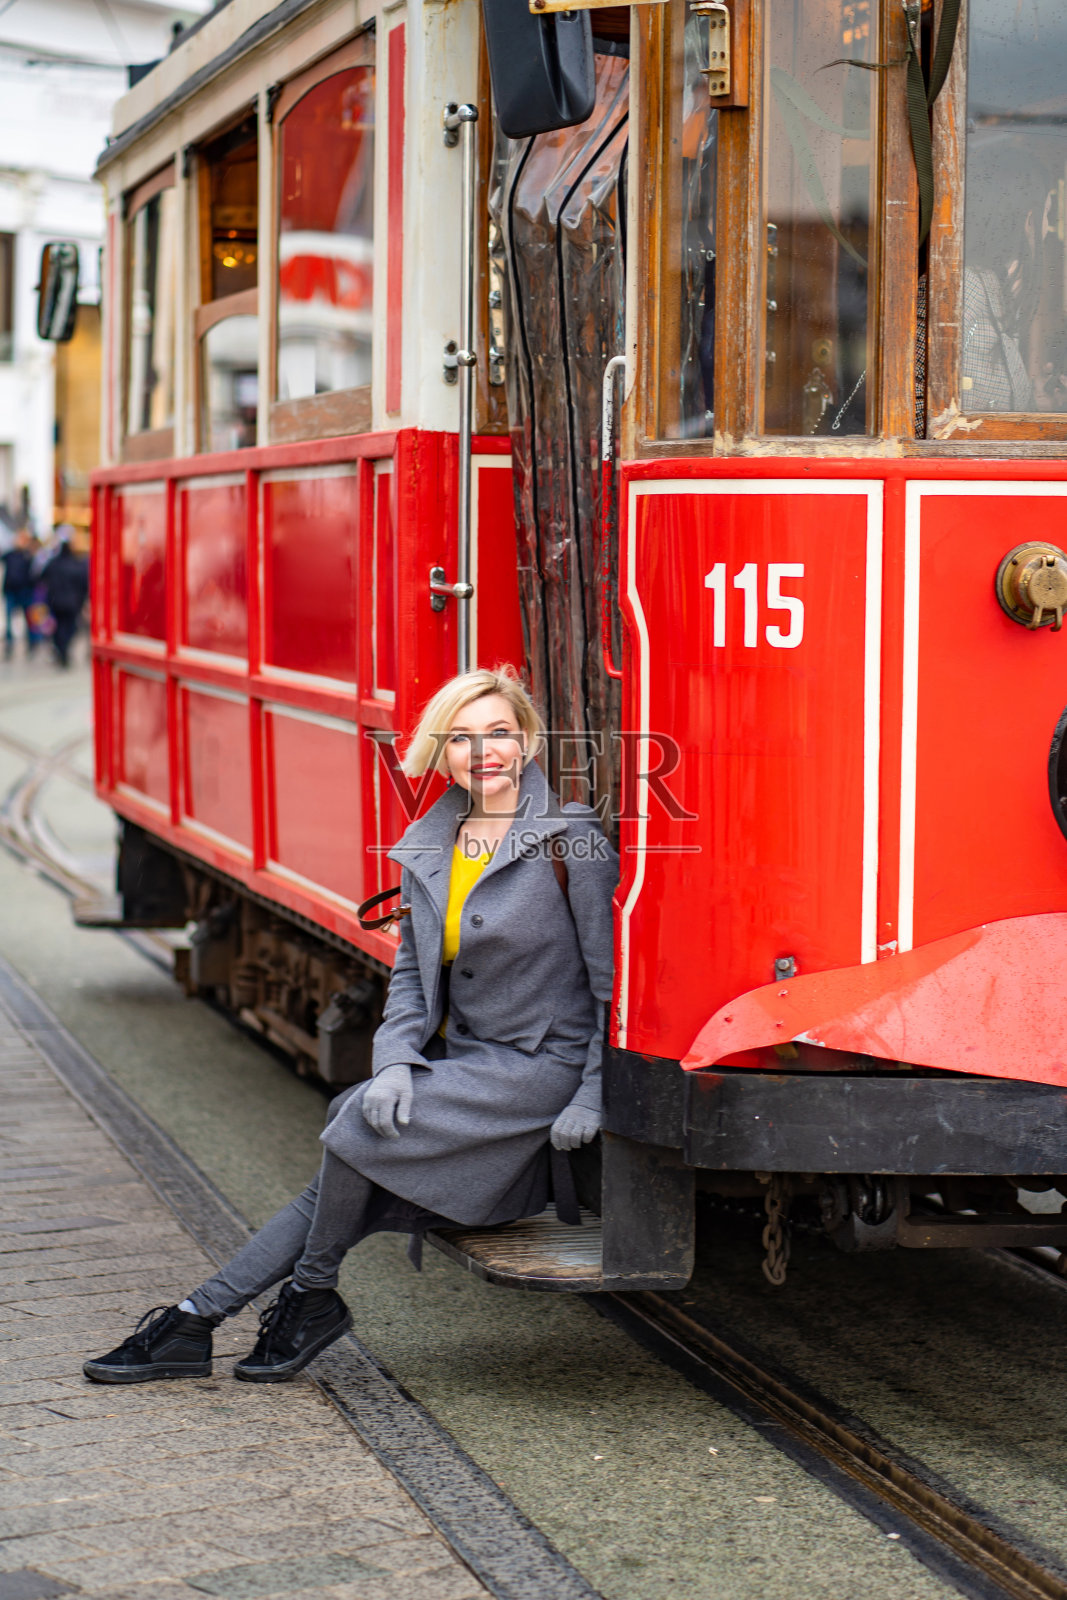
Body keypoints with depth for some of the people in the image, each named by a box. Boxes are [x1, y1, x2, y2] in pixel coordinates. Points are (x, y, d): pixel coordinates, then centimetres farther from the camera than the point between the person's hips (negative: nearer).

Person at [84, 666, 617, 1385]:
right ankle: (191, 1325, 0)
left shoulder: (570, 840, -11)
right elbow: (412, 971, 12)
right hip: (465, 1066, 6)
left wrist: (594, 1097, -15)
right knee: (342, 1196, -4)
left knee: (359, 1122, -21)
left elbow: (611, 978, -11)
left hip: (542, 1067, -6)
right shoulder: (428, 849, 9)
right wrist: (396, 1061, -5)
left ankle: (313, 1297, -1)